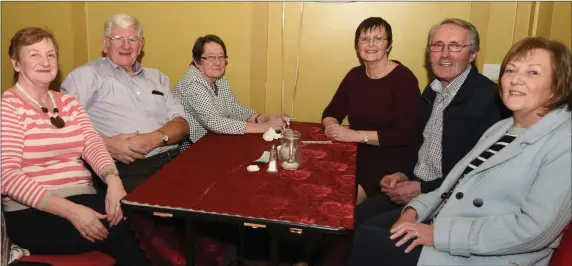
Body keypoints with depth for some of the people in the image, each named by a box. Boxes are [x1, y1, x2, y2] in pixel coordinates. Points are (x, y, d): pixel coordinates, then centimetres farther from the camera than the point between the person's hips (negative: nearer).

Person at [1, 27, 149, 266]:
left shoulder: (69, 103, 15)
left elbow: (93, 144, 1)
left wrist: (113, 180, -22)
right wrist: (70, 210, -25)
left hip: (83, 200, 5)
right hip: (33, 213, -5)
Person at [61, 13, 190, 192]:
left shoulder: (157, 77, 22)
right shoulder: (87, 74, 8)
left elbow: (182, 123, 13)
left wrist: (156, 138, -8)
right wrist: (106, 144, -17)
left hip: (172, 161, 5)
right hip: (127, 169, -5)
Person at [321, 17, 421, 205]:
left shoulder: (404, 78, -10)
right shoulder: (355, 75, 8)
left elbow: (405, 135, -18)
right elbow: (330, 113, 10)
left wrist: (356, 135, -23)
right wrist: (332, 126, -15)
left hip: (390, 161, -5)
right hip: (355, 155, 5)